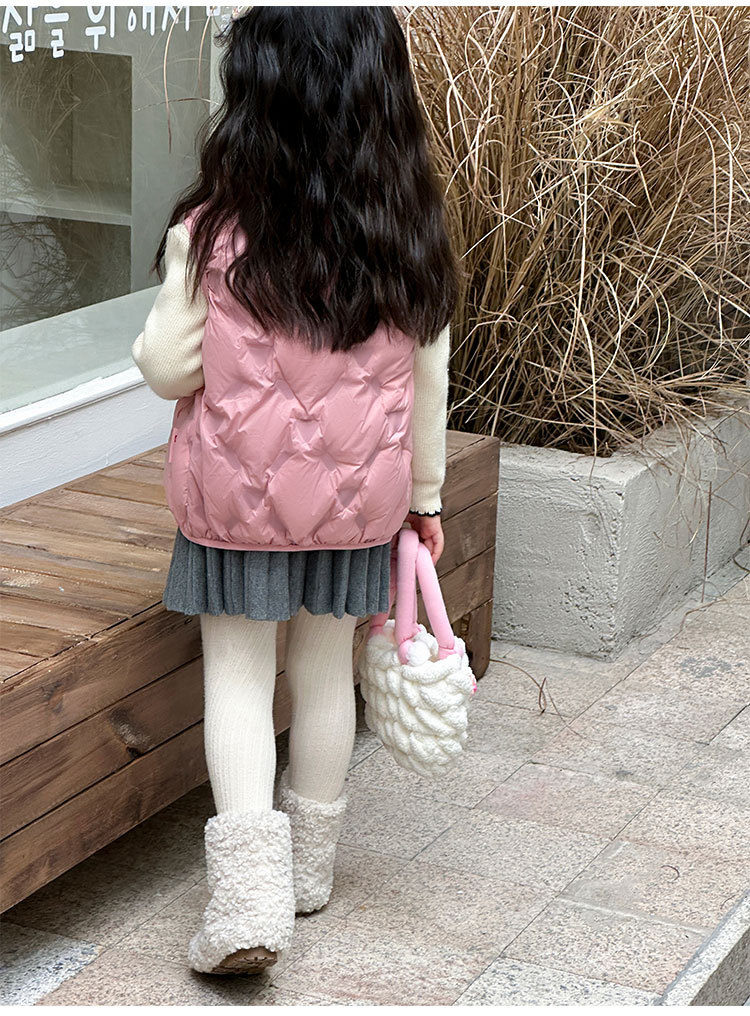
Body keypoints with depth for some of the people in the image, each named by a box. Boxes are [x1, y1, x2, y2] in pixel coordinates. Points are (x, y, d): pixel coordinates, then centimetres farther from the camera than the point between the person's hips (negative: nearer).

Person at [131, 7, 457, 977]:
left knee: (238, 672, 9)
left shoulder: (211, 233, -17)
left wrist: (150, 343, 11)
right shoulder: (413, 241, -7)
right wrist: (425, 496, 11)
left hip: (235, 497, -3)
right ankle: (310, 861, 32)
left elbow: (171, 367, -12)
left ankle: (248, 881, -4)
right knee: (326, 668, 16)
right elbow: (426, 383, 0)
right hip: (356, 499, 3)